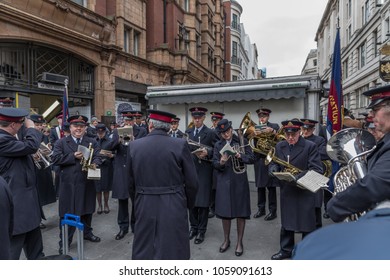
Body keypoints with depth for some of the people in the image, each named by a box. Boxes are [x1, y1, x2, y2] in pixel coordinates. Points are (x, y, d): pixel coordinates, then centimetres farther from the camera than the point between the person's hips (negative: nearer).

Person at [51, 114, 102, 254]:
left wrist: (94, 164, -23)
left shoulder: (92, 142, 7)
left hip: (87, 184, 3)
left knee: (87, 210, 16)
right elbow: (55, 158, -10)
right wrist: (73, 156, -19)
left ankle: (87, 232, 36)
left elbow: (97, 157, -1)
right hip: (68, 184, -2)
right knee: (67, 213, 5)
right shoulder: (61, 142, 1)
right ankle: (64, 241, 18)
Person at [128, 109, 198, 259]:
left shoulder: (134, 145, -2)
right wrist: (189, 203, 11)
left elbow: (131, 181, 5)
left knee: (143, 252, 17)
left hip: (144, 207, 2)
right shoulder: (180, 144, -9)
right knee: (173, 252, 11)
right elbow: (192, 181, -5)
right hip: (173, 207, -2)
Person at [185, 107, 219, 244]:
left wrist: (207, 153, -21)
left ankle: (201, 230, 14)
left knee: (203, 201, 1)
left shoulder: (211, 133, -2)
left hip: (204, 170, -4)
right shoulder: (187, 132, 11)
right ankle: (193, 227, 25)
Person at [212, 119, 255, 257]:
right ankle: (226, 240, 29)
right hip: (224, 182, 2)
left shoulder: (242, 141, 0)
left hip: (239, 181, -1)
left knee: (241, 213, 5)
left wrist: (240, 156, -22)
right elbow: (214, 164, -1)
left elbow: (252, 158, -4)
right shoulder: (218, 145, 4)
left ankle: (239, 242, 22)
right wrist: (221, 162, -22)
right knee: (224, 212, 8)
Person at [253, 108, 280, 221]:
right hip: (259, 159, 3)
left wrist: (272, 132, -26)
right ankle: (261, 209, 21)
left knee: (271, 186, 0)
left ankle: (272, 211, 10)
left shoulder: (274, 126, 3)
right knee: (260, 186, 9)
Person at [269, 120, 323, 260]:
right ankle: (286, 250, 34)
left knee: (306, 224, 7)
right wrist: (274, 169, -14)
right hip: (286, 191, 5)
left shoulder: (310, 146, -9)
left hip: (305, 191, -4)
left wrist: (299, 177, -28)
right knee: (286, 222, 17)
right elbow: (273, 163, 10)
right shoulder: (279, 146, 6)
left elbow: (317, 170, -15)